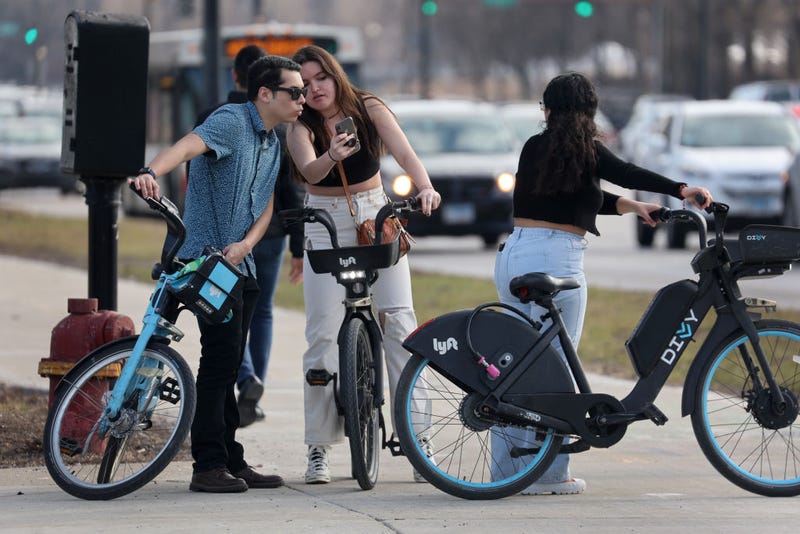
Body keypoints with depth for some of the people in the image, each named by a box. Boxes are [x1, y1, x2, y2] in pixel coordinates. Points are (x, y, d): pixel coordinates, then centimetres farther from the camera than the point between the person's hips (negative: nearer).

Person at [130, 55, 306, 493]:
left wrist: (245, 244, -9)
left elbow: (265, 207, 13)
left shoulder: (273, 144, 16)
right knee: (221, 357, -13)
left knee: (228, 363, 13)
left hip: (239, 264, 9)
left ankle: (231, 461, 18)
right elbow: (188, 145, -30)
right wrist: (152, 172, -52)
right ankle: (208, 465, -12)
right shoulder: (232, 121, -12)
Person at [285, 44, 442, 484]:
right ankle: (319, 448, 2)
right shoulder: (301, 127, -9)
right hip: (325, 225, -1)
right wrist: (330, 158, -51)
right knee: (324, 334, -5)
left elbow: (405, 155, -17)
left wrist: (425, 187, -37)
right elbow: (309, 170, -28)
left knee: (400, 324, -10)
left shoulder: (368, 109, -5)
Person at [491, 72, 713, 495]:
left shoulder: (534, 148, 14)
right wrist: (680, 190, -26)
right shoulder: (586, 151, -4)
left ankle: (506, 469, 15)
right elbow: (627, 174, -20)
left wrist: (628, 205, 23)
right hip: (555, 259, -6)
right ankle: (548, 473, 0)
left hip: (513, 254, 6)